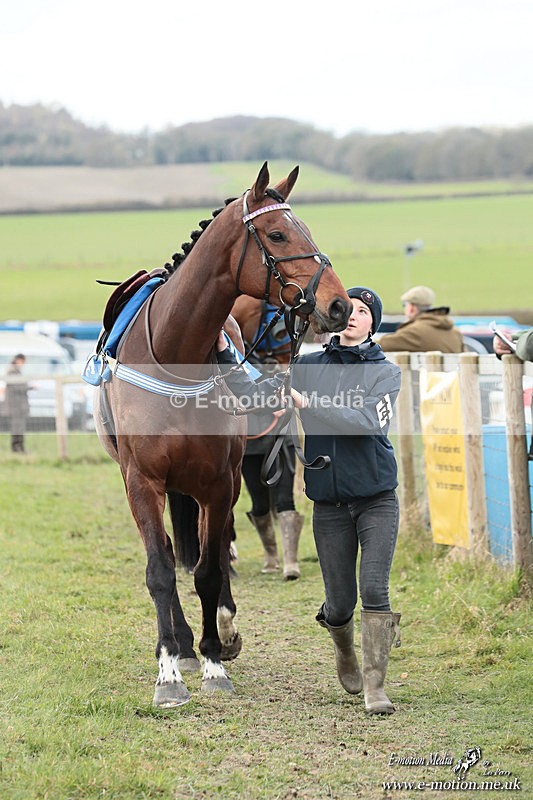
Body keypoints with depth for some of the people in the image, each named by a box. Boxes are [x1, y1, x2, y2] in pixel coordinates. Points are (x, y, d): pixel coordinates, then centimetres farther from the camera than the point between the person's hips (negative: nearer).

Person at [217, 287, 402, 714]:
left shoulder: (386, 372, -1)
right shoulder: (308, 367, 6)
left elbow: (368, 422, -18)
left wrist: (308, 404, -24)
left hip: (376, 498, -2)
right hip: (330, 502, 2)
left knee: (374, 589, -15)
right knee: (340, 603, 5)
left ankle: (375, 687, -10)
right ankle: (345, 652, 38)